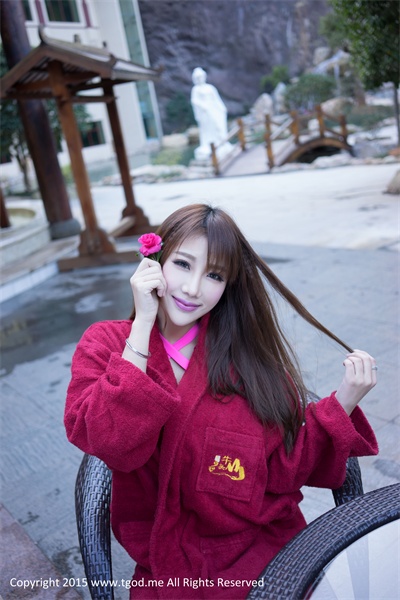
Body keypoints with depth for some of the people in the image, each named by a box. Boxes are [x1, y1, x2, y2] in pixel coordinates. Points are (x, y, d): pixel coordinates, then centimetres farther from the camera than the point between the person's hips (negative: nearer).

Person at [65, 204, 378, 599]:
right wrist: (143, 324, -21)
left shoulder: (246, 354, -3)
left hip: (265, 551, 0)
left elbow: (281, 471, -4)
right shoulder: (104, 344, -4)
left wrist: (342, 403, -16)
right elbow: (109, 444, -21)